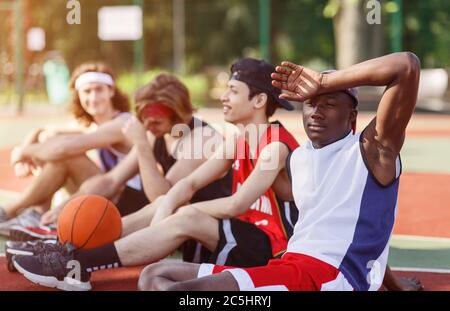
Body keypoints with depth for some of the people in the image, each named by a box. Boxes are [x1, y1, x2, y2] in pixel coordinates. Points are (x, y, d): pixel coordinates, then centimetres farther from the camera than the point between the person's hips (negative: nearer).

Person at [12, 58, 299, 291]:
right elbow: (190, 183, 2)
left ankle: (77, 264, -28)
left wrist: (184, 209, -12)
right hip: (247, 234, 9)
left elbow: (238, 205, -25)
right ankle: (71, 253, -5)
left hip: (273, 250, -9)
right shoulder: (237, 142, 10)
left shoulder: (276, 146, -18)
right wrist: (161, 218, -15)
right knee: (164, 203, 4)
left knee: (186, 219, -27)